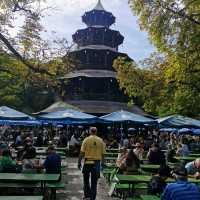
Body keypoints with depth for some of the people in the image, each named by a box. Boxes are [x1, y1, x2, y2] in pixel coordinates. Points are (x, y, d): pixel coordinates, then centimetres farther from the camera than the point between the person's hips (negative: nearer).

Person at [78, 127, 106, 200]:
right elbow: (103, 153, 3)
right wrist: (102, 163, 12)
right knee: (94, 181, 10)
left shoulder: (86, 140, -5)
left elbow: (82, 152, -7)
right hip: (97, 163, 2)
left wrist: (79, 162, 1)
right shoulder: (101, 141, 1)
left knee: (86, 179, 17)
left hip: (87, 162, -1)